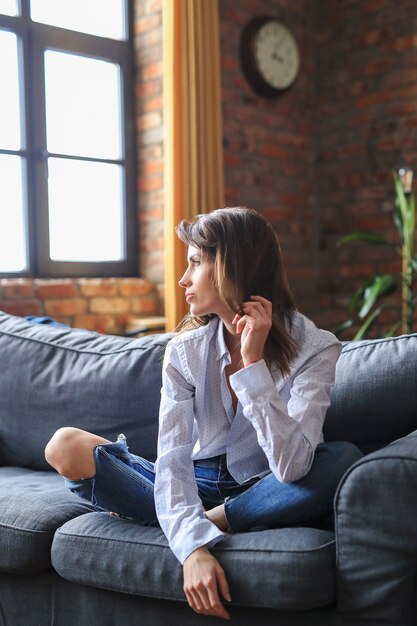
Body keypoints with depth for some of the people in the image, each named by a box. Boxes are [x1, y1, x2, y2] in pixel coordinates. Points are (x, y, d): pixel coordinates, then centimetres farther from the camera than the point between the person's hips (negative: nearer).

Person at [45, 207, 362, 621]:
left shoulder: (313, 349, -16)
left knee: (345, 459, -33)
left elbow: (290, 467, -28)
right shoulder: (185, 351, -8)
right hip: (199, 484, 2)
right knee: (66, 446, -16)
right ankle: (198, 528, -18)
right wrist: (193, 547, -34)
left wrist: (253, 363, -31)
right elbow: (173, 458, -18)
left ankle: (211, 521, -19)